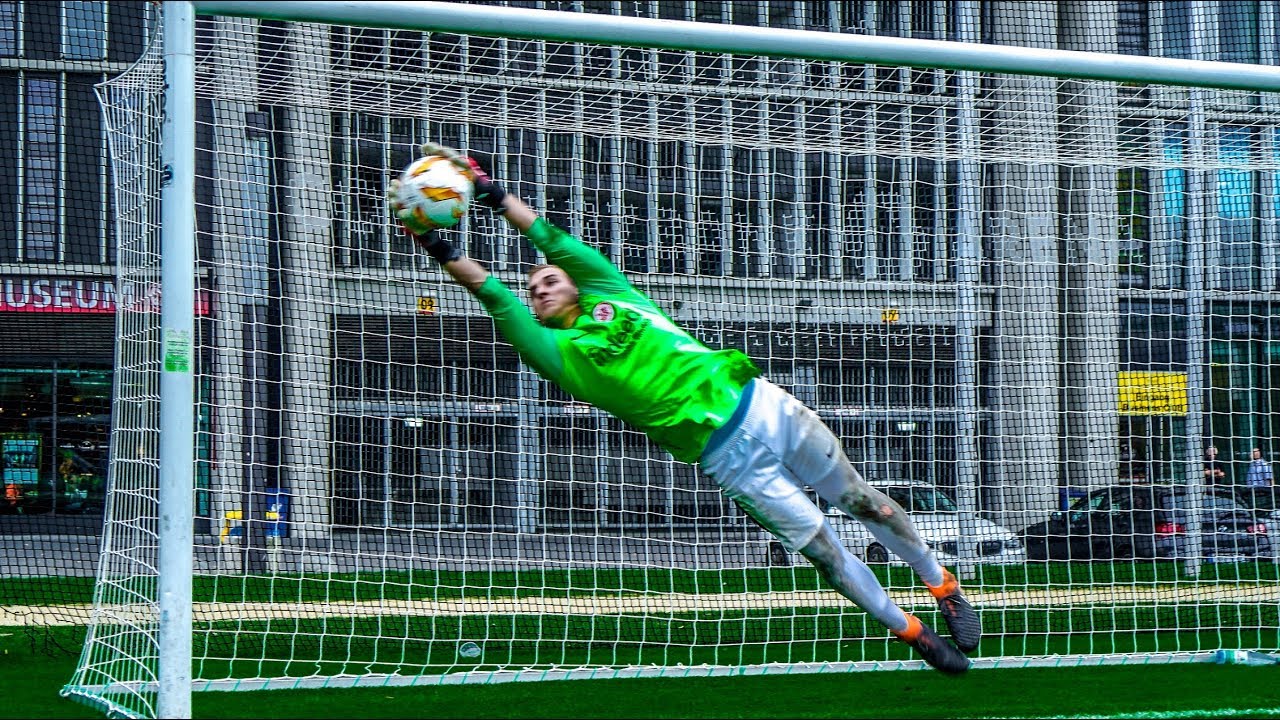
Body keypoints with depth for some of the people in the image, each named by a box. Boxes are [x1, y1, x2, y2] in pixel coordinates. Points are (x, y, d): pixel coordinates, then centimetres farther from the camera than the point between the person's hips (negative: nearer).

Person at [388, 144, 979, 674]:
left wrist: (486, 188, 1)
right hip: (729, 458, -2)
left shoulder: (611, 296, 9)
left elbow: (554, 241, 3)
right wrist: (435, 244, -19)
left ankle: (944, 587, 28)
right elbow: (495, 295, -10)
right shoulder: (555, 353, 0)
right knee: (823, 550, -3)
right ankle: (913, 634, 11)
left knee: (865, 504, 9)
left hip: (763, 406, 2)